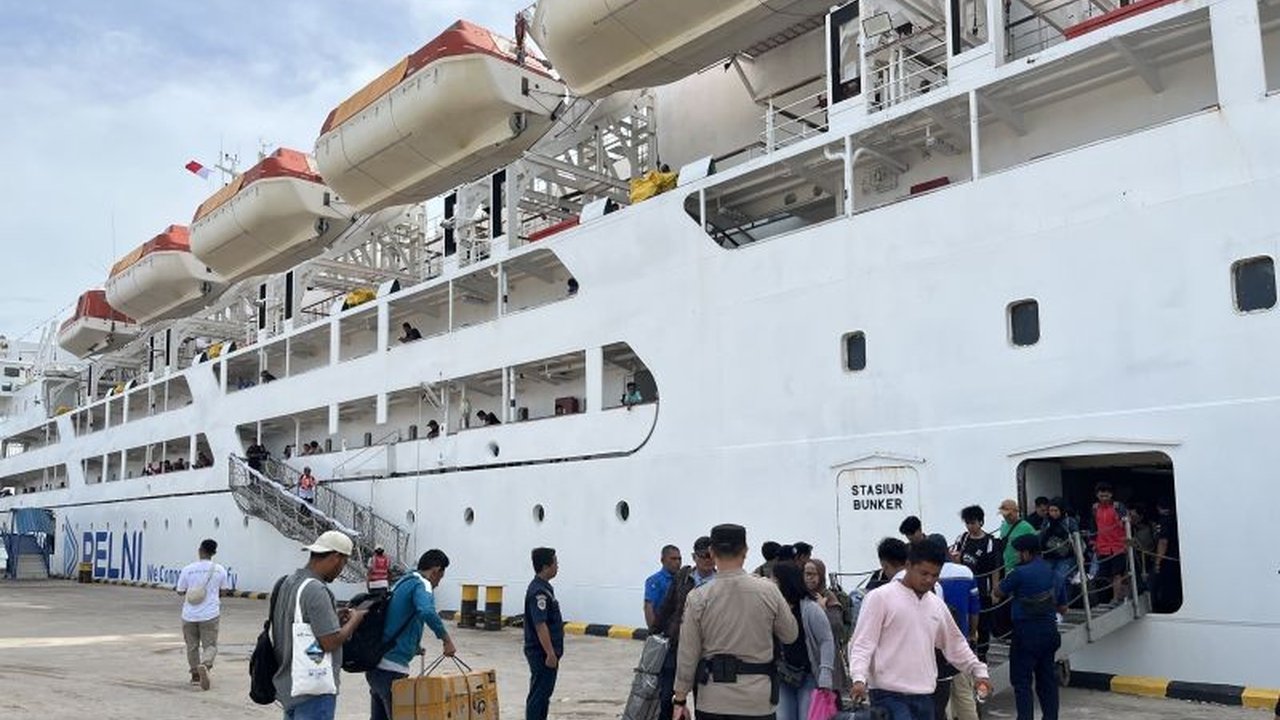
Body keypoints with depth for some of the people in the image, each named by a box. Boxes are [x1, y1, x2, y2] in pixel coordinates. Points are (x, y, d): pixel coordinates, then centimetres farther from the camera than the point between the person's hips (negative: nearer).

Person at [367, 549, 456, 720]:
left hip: (376, 663, 9)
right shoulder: (422, 585, -10)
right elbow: (427, 612, -32)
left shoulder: (403, 582, 17)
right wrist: (446, 639, -22)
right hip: (391, 668, -9)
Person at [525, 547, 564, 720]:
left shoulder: (544, 587, 12)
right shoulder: (539, 591, -20)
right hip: (542, 653, -10)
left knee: (544, 693, 16)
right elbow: (540, 625, -26)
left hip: (545, 652, 10)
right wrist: (550, 653, -25)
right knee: (539, 694, -4)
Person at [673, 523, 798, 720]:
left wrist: (680, 700, 7)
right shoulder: (768, 591, -6)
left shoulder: (698, 597, -7)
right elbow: (790, 634, 8)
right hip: (757, 702, 0)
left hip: (712, 702, 0)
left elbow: (687, 655, -3)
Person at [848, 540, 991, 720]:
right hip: (889, 694, -7)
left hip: (924, 695, 7)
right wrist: (859, 678, -24)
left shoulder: (937, 604, 12)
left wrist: (979, 670, 18)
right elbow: (862, 643, -11)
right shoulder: (880, 597, -8)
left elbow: (956, 644, 25)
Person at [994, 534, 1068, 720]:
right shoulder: (1054, 574, 8)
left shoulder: (1021, 573, -14)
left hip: (1027, 632, -7)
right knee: (1047, 678, 15)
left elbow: (998, 593, -3)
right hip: (1050, 630, 7)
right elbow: (1063, 608, 14)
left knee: (1022, 681, -1)